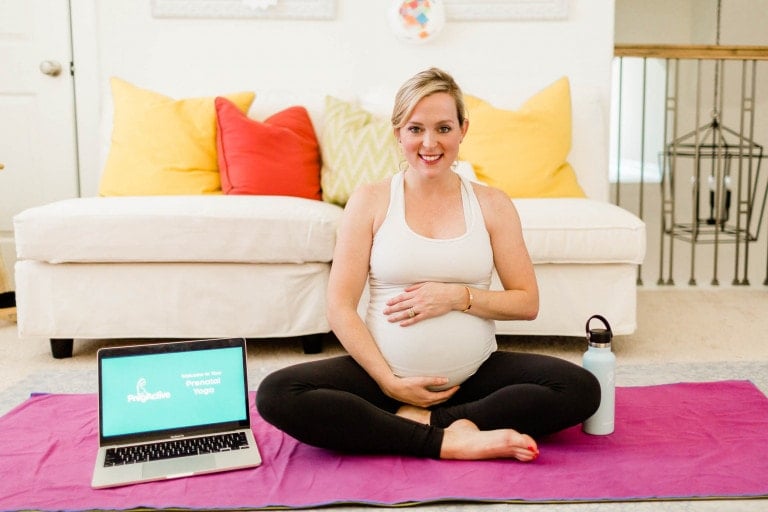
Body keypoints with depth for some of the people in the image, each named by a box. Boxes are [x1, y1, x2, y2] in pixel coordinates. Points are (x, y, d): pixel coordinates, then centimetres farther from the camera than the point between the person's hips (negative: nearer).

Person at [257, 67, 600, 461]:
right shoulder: (370, 201, 0)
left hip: (476, 375, 2)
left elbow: (527, 303, 4)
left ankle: (422, 421, -17)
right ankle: (447, 440, -24)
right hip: (385, 373, -1)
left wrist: (457, 297, -12)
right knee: (276, 395, -26)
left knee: (582, 389, -21)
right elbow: (340, 308, -4)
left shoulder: (492, 204, 5)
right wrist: (390, 382, -14)